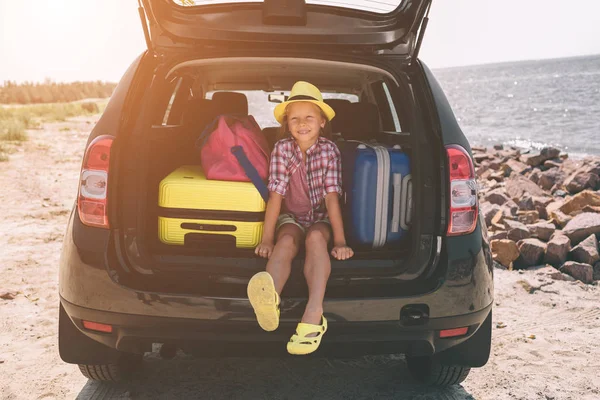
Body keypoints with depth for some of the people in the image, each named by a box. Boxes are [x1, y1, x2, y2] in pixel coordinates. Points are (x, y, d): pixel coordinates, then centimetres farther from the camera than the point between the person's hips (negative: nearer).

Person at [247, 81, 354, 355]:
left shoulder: (329, 150, -10)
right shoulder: (282, 149, -9)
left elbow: (331, 196, -16)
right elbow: (276, 195, -15)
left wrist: (340, 241, -22)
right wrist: (267, 239, -21)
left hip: (321, 219, 0)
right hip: (291, 217, 1)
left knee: (315, 237, -34)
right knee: (287, 242, -32)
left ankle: (314, 312, -54)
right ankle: (270, 299, -65)